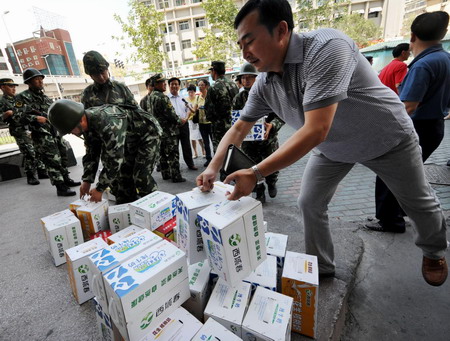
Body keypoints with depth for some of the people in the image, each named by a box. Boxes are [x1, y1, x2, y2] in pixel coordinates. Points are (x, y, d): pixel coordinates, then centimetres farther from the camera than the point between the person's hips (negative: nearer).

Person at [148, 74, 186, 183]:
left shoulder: (150, 97, 11)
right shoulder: (162, 97, -17)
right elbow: (171, 114, -19)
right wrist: (180, 122, -2)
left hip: (158, 130, 9)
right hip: (168, 130, -9)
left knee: (162, 153, 14)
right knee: (173, 154, -2)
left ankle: (165, 174, 24)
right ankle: (176, 176, 3)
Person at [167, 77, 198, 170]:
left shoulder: (182, 98, 14)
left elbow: (188, 110, 13)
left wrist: (185, 118, -6)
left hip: (184, 124, 4)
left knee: (186, 145, 10)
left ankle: (190, 163, 21)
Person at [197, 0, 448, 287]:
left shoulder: (326, 47, -36)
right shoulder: (263, 84, -15)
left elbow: (316, 130, -44)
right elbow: (239, 128, -9)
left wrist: (256, 174, -45)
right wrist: (214, 168, -21)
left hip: (387, 137, -4)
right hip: (332, 148, 5)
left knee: (419, 202, 17)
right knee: (309, 204, 0)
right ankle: (321, 267, 24)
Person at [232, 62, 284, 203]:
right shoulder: (238, 98, 3)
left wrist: (272, 125, -26)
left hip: (268, 139, -1)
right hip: (248, 140, 2)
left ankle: (271, 183, 44)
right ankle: (260, 194, 28)